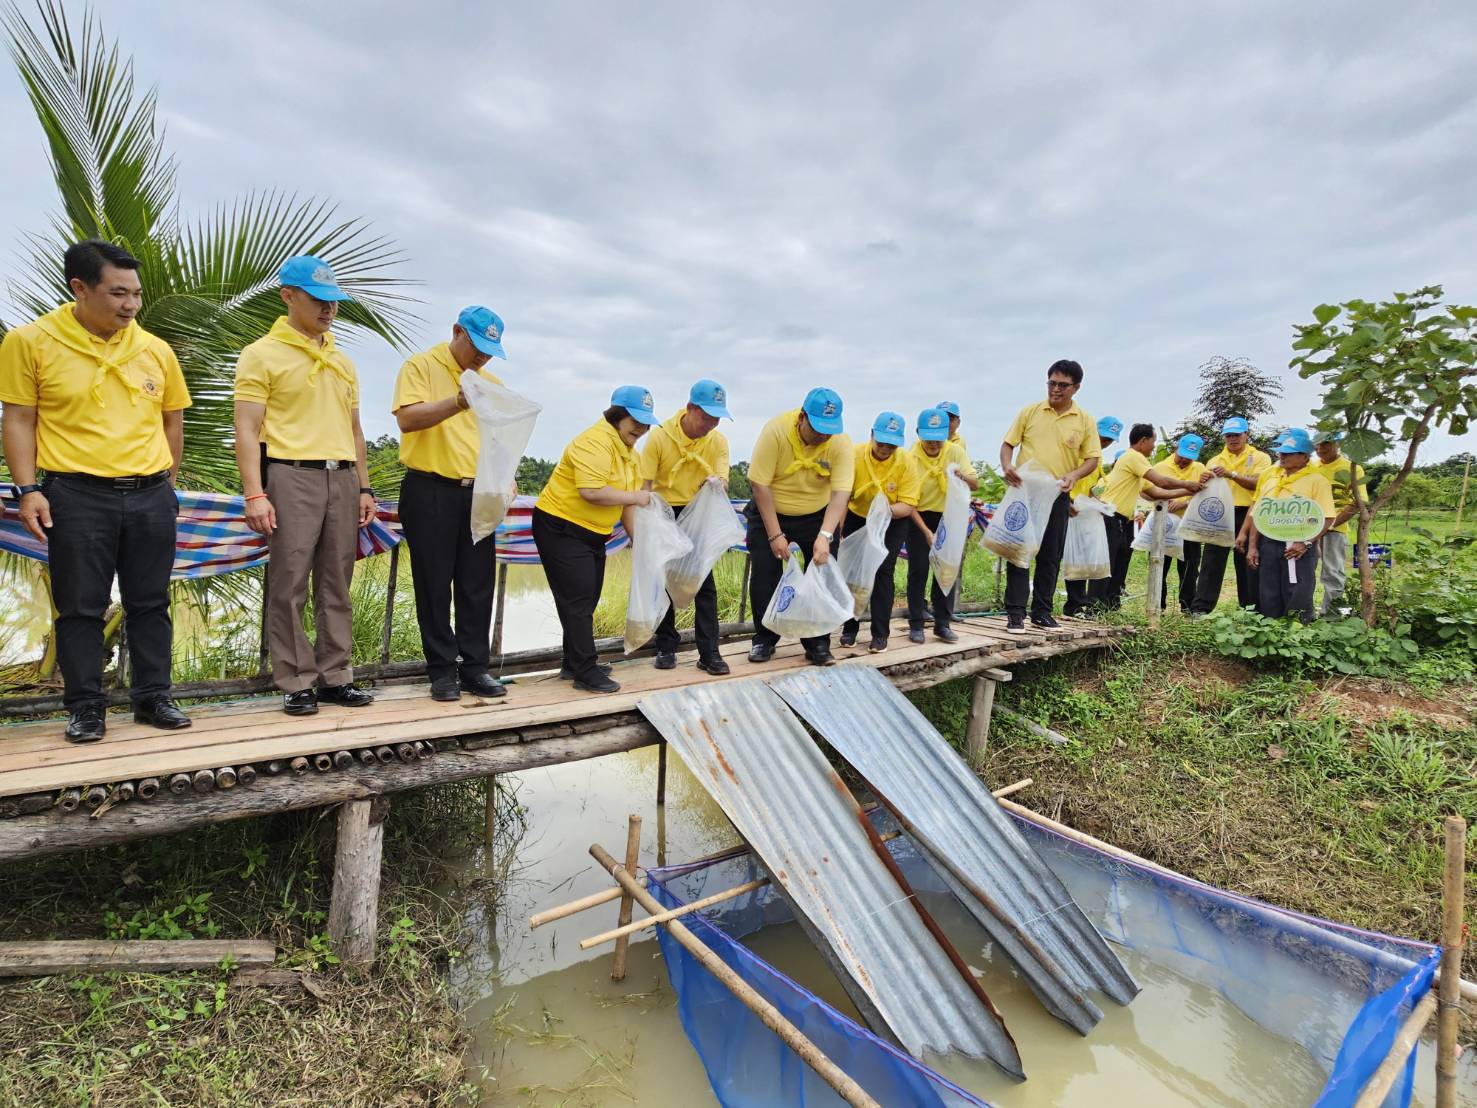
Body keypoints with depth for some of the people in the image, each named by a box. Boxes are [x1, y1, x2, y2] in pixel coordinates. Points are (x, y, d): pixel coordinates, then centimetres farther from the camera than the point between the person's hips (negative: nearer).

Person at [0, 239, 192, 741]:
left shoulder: (156, 350, 6)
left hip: (151, 497, 3)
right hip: (77, 497, -2)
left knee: (150, 603, 9)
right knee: (80, 608, 5)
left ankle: (152, 696, 21)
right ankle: (85, 707, 17)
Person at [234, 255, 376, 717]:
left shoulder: (342, 360, 19)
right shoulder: (262, 354, 1)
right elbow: (247, 430, -6)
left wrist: (363, 487, 15)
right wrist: (255, 494, -15)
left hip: (342, 477, 5)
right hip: (292, 475, -5)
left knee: (336, 585, 7)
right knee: (289, 586, -3)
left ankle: (336, 677, 15)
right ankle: (296, 683, 7)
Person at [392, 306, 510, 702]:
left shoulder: (491, 381, 15)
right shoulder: (421, 366, -1)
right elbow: (407, 418, -16)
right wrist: (457, 403, -31)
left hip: (477, 493, 5)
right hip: (430, 491, -5)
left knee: (478, 584, 5)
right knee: (434, 584, 1)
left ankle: (475, 667, 14)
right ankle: (442, 670, 11)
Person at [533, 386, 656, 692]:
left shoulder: (631, 454, 9)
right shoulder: (595, 441, -21)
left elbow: (627, 504, 11)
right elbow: (591, 492, -33)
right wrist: (635, 496, -22)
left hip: (593, 534, 10)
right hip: (560, 528, -10)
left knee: (586, 600, 15)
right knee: (578, 600, -9)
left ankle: (574, 662, 28)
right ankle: (586, 672, -3)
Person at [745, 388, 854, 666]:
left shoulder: (841, 441, -20)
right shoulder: (776, 430, -25)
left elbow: (841, 493, -25)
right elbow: (760, 485, -23)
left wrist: (825, 536, -39)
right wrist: (775, 535, -23)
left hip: (818, 516, 2)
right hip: (770, 512, -1)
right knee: (764, 578, -1)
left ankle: (818, 644, 13)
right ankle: (764, 640, 17)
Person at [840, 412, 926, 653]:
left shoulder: (906, 462, -22)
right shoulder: (855, 455, -22)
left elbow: (908, 506, -22)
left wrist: (887, 509, -42)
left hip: (893, 523, -1)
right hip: (857, 518, 1)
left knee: (883, 572, -10)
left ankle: (880, 634, 2)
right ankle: (850, 628, 17)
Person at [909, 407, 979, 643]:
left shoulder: (955, 451, -10)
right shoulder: (911, 458, -19)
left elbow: (975, 484, -10)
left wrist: (962, 475, -33)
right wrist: (926, 531, -26)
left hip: (947, 517, 3)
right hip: (919, 517, -3)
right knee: (918, 569, -6)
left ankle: (942, 623, 12)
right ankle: (916, 625, 3)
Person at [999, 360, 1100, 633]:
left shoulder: (1084, 421, 4)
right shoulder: (1030, 412, 3)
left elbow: (1093, 458, 3)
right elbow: (1008, 444, 3)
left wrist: (1074, 474, -18)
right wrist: (1007, 467, -18)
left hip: (1057, 496, 1)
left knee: (1051, 556, 7)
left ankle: (1042, 611, 18)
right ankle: (1015, 613, 1)